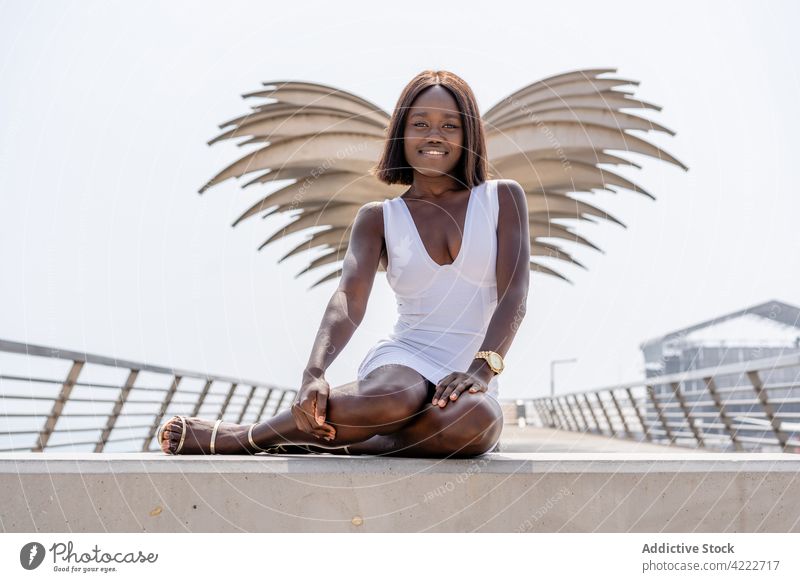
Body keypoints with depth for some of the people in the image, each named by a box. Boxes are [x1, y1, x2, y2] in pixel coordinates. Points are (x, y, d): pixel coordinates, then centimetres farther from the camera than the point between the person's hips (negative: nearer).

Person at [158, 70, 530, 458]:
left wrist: (482, 368, -22)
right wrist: (314, 374, -28)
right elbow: (349, 299, -8)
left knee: (475, 419, -39)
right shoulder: (379, 218, 7)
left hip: (468, 381, 1)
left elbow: (513, 296, -4)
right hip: (401, 361, -1)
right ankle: (241, 435, -20)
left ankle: (314, 442, -22)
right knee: (396, 399, -41)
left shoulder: (502, 199, 7)